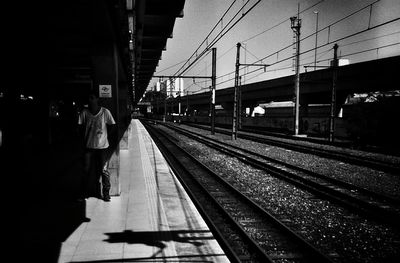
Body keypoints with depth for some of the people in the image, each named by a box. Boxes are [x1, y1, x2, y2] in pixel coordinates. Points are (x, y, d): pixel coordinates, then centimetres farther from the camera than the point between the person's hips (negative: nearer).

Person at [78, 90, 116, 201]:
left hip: (102, 146, -2)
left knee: (104, 170, 3)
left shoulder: (105, 112, -9)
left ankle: (106, 193, 16)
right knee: (86, 170, 7)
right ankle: (85, 192, 22)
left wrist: (104, 136, 1)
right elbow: (82, 127, 7)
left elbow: (111, 126, 1)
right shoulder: (84, 112, -3)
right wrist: (84, 139, 3)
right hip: (89, 146, 2)